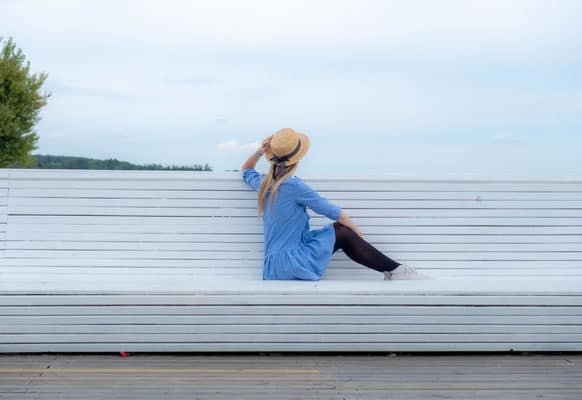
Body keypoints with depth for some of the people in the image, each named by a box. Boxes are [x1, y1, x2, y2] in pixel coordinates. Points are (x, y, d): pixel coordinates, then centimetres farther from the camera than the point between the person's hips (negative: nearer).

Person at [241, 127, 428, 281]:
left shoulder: (264, 183, 7)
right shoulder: (293, 185, -16)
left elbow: (246, 171, 35)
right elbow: (336, 213, -8)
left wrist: (258, 152, 16)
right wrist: (361, 237, 6)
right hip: (292, 264, -8)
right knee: (343, 231, -3)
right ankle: (396, 270, 0)